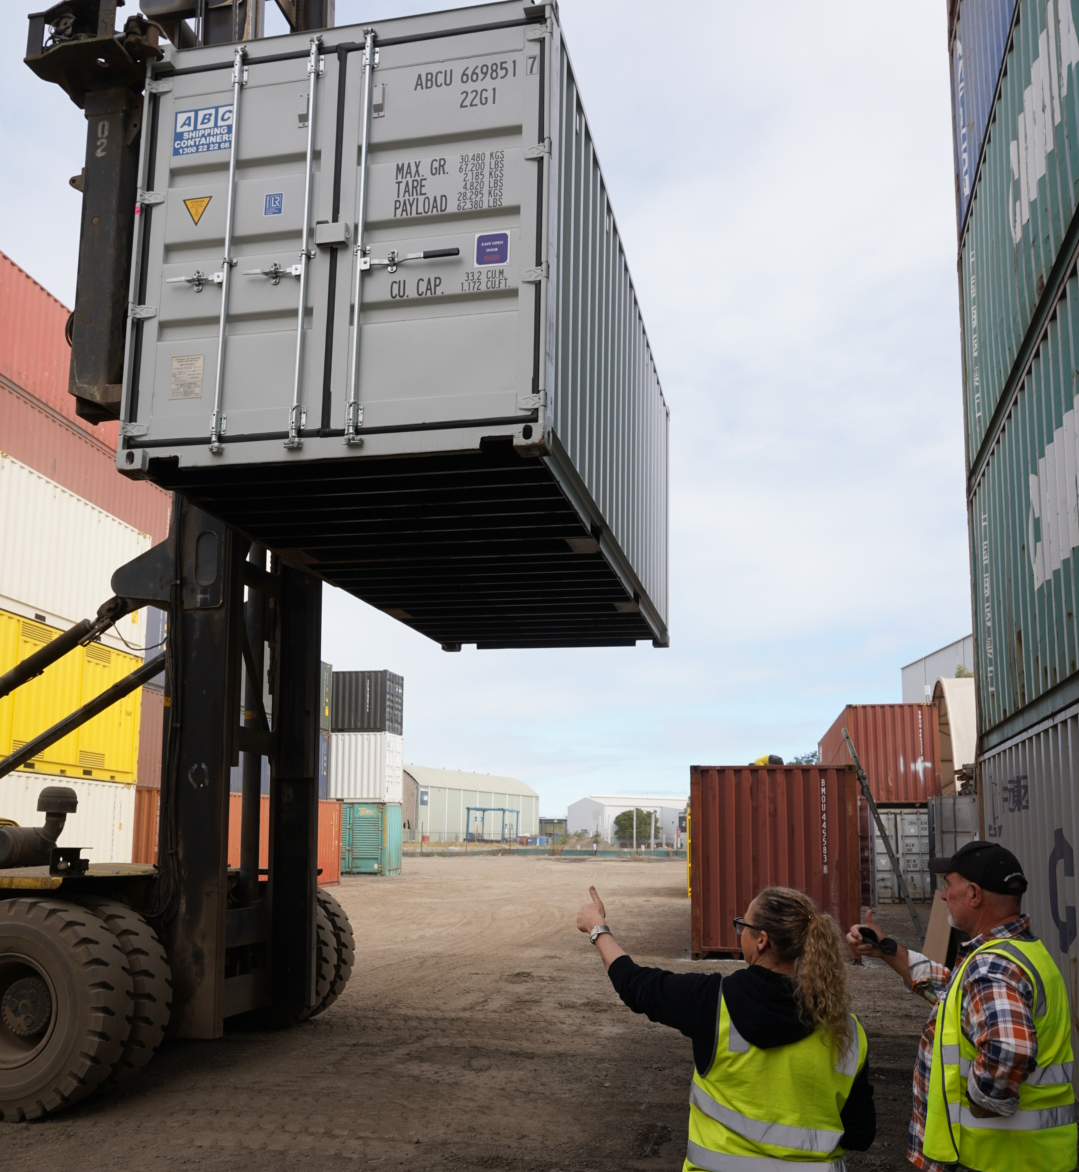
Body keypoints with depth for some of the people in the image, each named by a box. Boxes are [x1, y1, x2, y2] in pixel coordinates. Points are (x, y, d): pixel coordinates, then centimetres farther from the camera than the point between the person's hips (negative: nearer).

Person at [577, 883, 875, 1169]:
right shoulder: (847, 1033, -12)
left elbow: (637, 985, -1)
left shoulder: (714, 1000, -18)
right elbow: (860, 1135, -7)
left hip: (723, 1163, -2)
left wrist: (598, 927, 16)